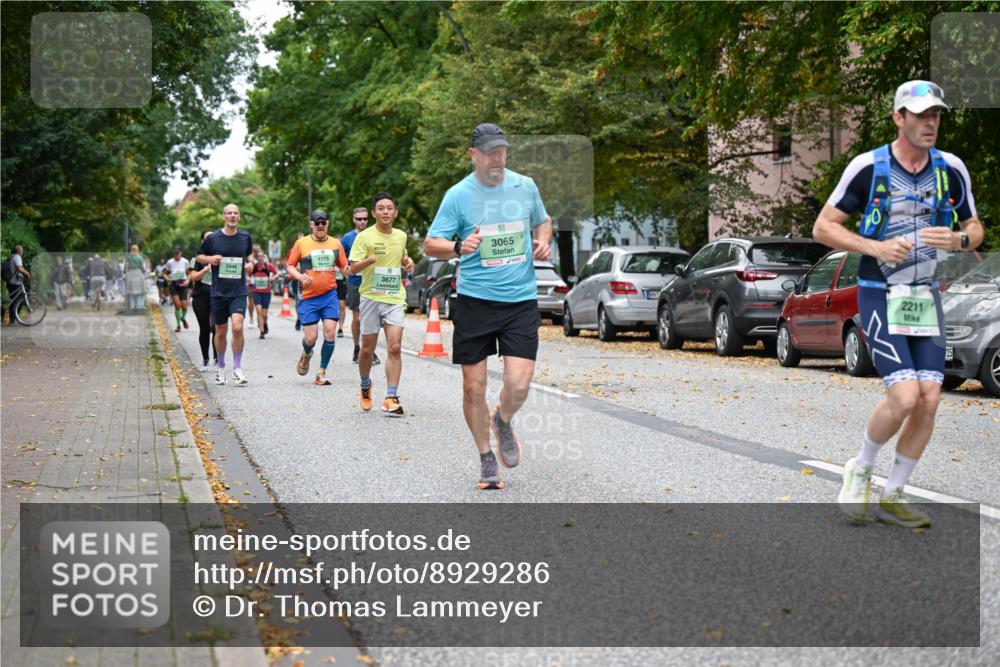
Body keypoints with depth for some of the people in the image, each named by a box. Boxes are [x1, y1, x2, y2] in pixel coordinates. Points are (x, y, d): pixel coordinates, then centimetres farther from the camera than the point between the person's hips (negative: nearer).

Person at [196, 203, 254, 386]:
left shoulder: (245, 236, 4)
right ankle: (220, 367, 29)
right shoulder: (212, 238, -1)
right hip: (219, 291, 0)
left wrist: (250, 262, 3)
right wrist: (210, 259, -9)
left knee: (238, 327, -18)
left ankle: (238, 369, -6)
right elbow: (199, 256, 11)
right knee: (221, 331, 8)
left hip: (239, 292, 0)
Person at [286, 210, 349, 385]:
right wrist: (299, 276, -13)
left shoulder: (336, 244, 8)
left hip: (330, 295, 2)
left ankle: (322, 373, 1)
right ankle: (306, 354, 32)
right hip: (308, 297, -2)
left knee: (330, 332, -11)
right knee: (311, 338, -5)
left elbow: (344, 267, 14)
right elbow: (290, 266, 7)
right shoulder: (302, 243, 2)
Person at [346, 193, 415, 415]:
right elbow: (352, 269, -10)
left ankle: (391, 398, -10)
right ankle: (365, 386, 35)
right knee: (368, 349, 7)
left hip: (395, 298, 2)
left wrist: (408, 261, 7)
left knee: (395, 347, -11)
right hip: (371, 297, -2)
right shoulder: (365, 237, -5)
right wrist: (369, 260, -29)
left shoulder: (401, 236, 9)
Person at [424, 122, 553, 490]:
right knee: (473, 386, 2)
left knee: (518, 384, -11)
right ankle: (486, 459, 21)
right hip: (474, 300, -1)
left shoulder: (525, 186, 6)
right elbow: (430, 244, -3)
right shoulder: (458, 194, -3)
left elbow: (543, 221, 24)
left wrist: (543, 241, 2)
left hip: (521, 299, 1)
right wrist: (458, 246, -23)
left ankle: (503, 421, 24)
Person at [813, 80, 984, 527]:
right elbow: (823, 227, -5)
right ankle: (860, 471, 10)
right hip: (879, 296, -4)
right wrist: (876, 247, -19)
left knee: (929, 400, -3)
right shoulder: (868, 167, -9)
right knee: (905, 397, -17)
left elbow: (975, 229, 13)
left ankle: (892, 497, 13)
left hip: (926, 297, 5)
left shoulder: (951, 169, 2)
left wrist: (958, 240, -11)